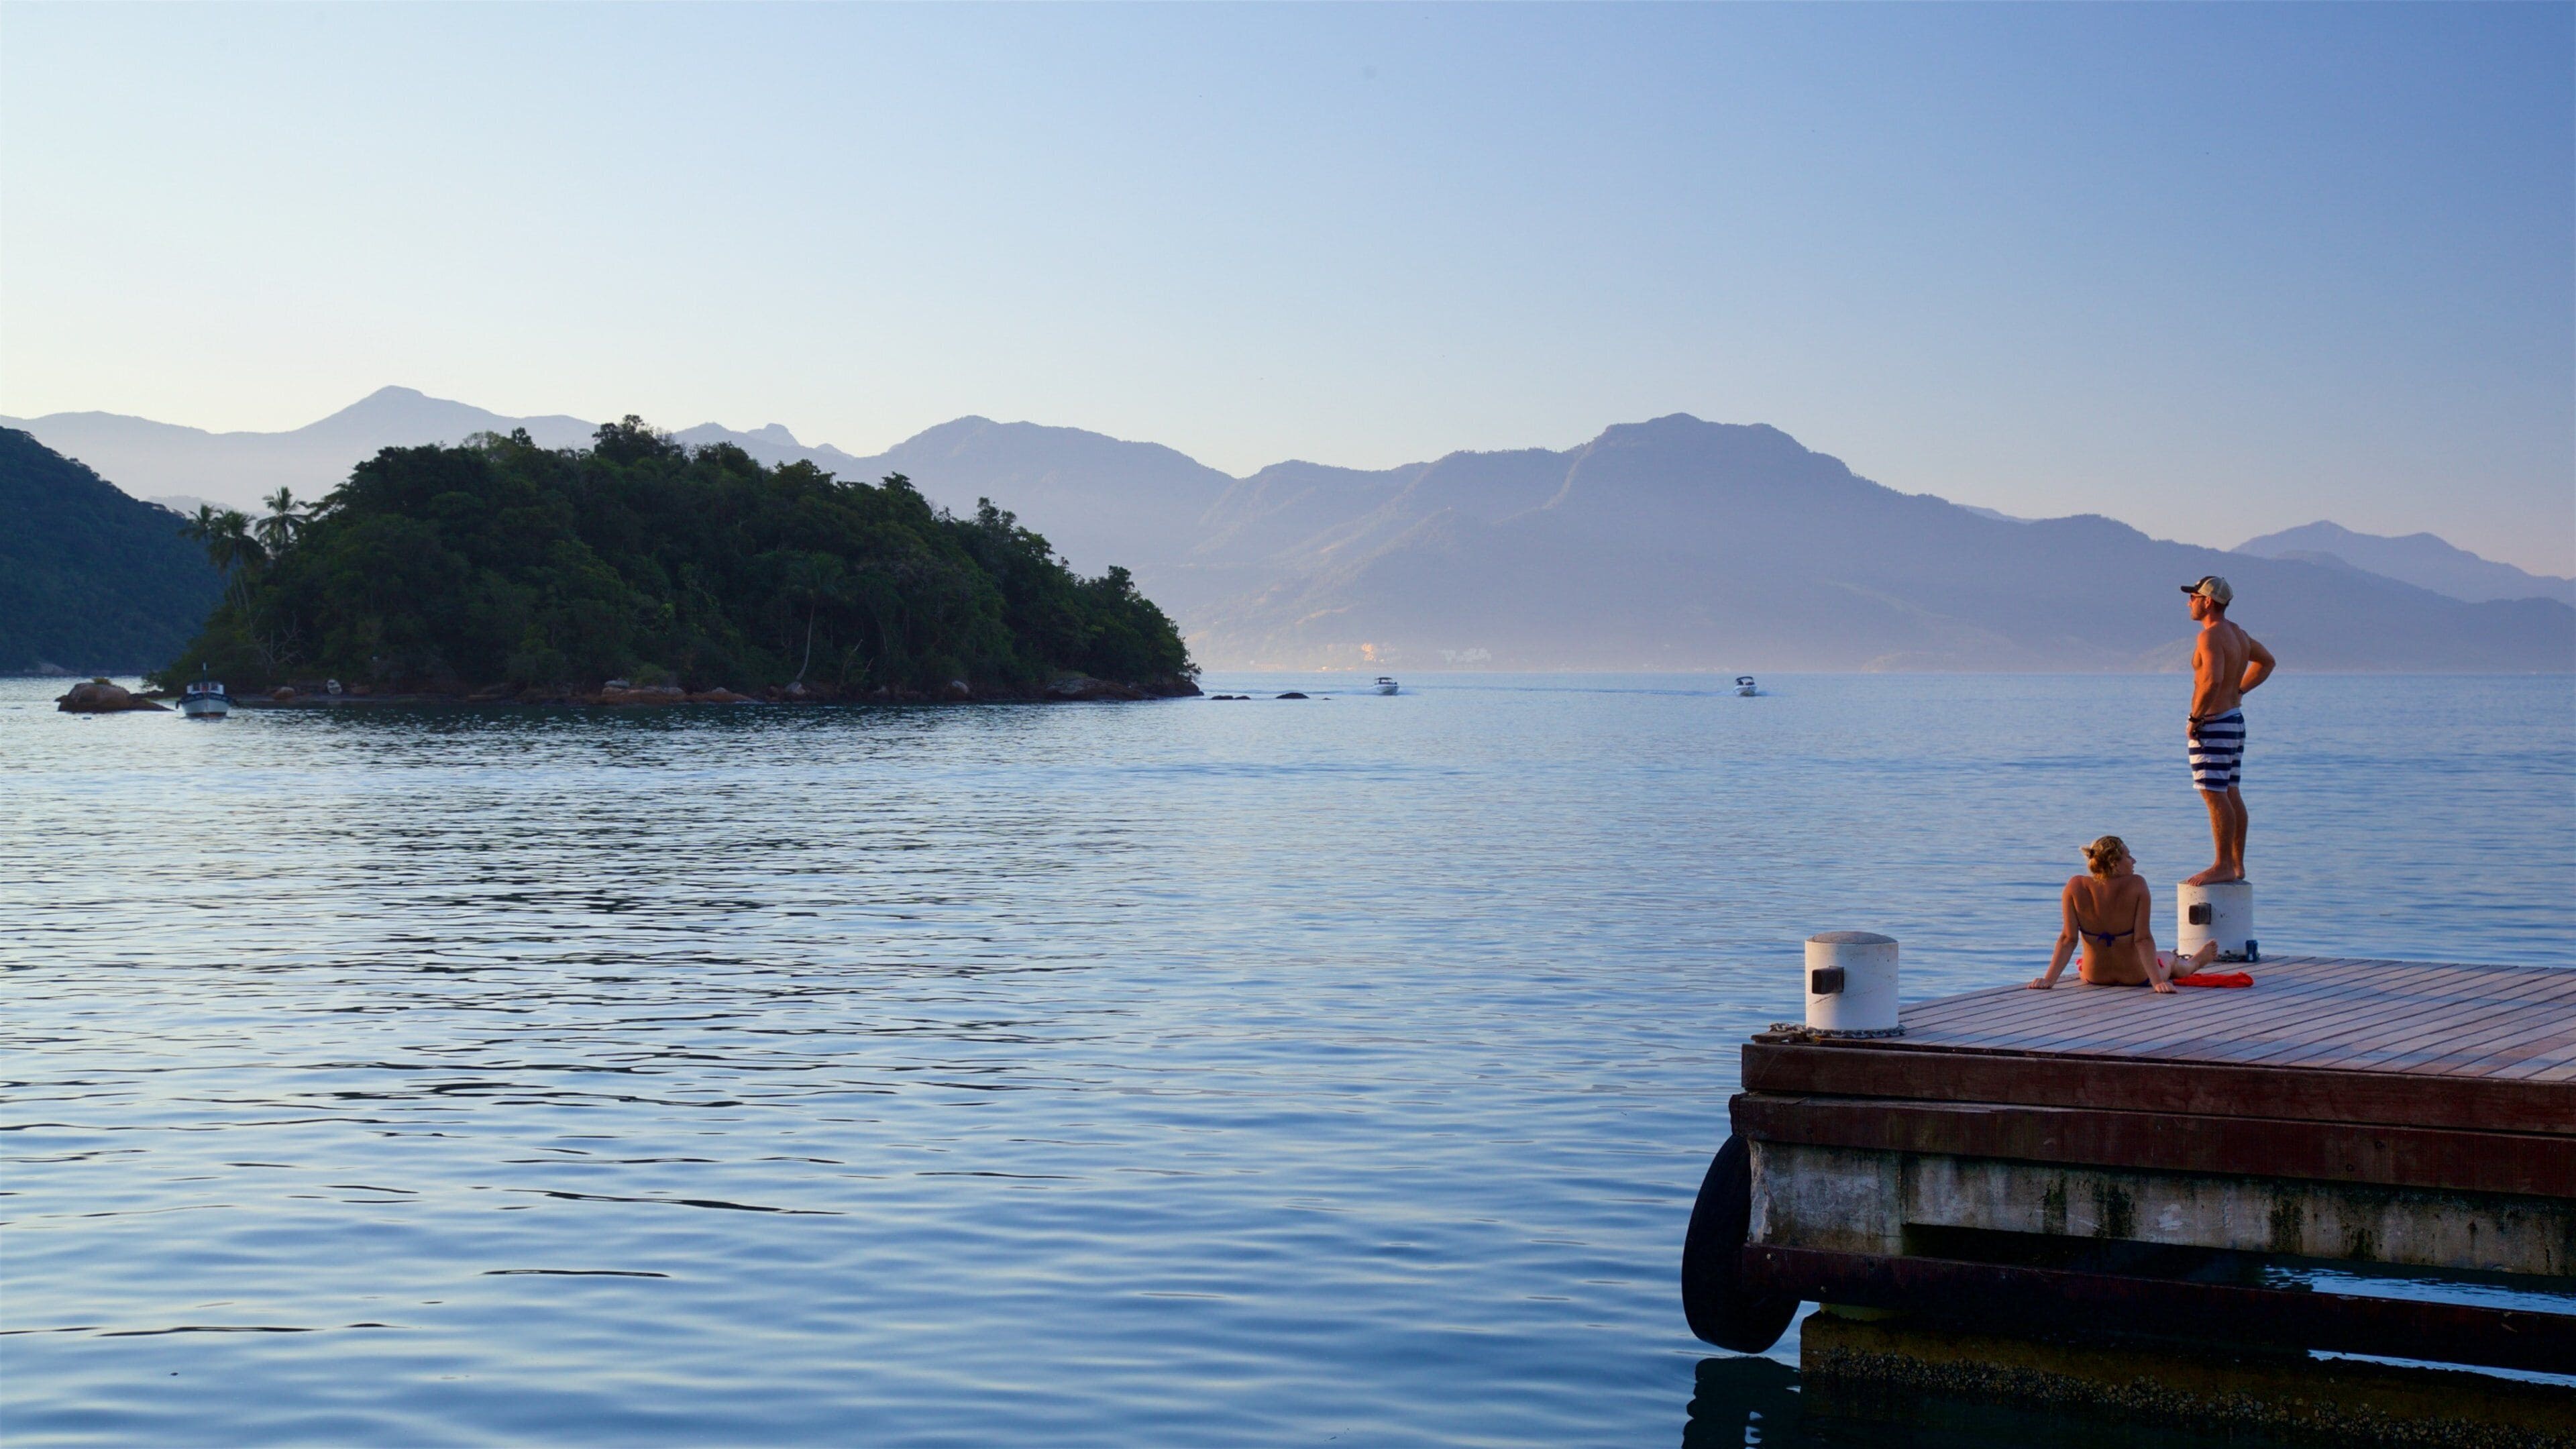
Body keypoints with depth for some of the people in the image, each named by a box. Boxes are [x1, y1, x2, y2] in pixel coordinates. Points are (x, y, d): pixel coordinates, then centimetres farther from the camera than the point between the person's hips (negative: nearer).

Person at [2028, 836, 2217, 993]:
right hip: (2137, 977, -2)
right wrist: (2158, 981, -22)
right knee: (2170, 959, 34)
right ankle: (2194, 963, 70)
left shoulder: (2076, 887, -17)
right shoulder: (2136, 885, -22)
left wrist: (2049, 979, -16)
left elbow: (2068, 939, -18)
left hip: (2094, 977, 2)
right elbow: (2143, 939, -24)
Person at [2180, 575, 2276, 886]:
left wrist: (2194, 718, -21)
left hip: (2213, 724, -10)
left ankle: (2223, 866, -9)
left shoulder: (2210, 636, -17)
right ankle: (2237, 864, 16)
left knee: (2214, 795, -9)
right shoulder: (2238, 634, 13)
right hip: (2235, 719, 10)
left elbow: (2212, 680, -31)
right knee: (2231, 795, 12)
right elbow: (2266, 662, 29)